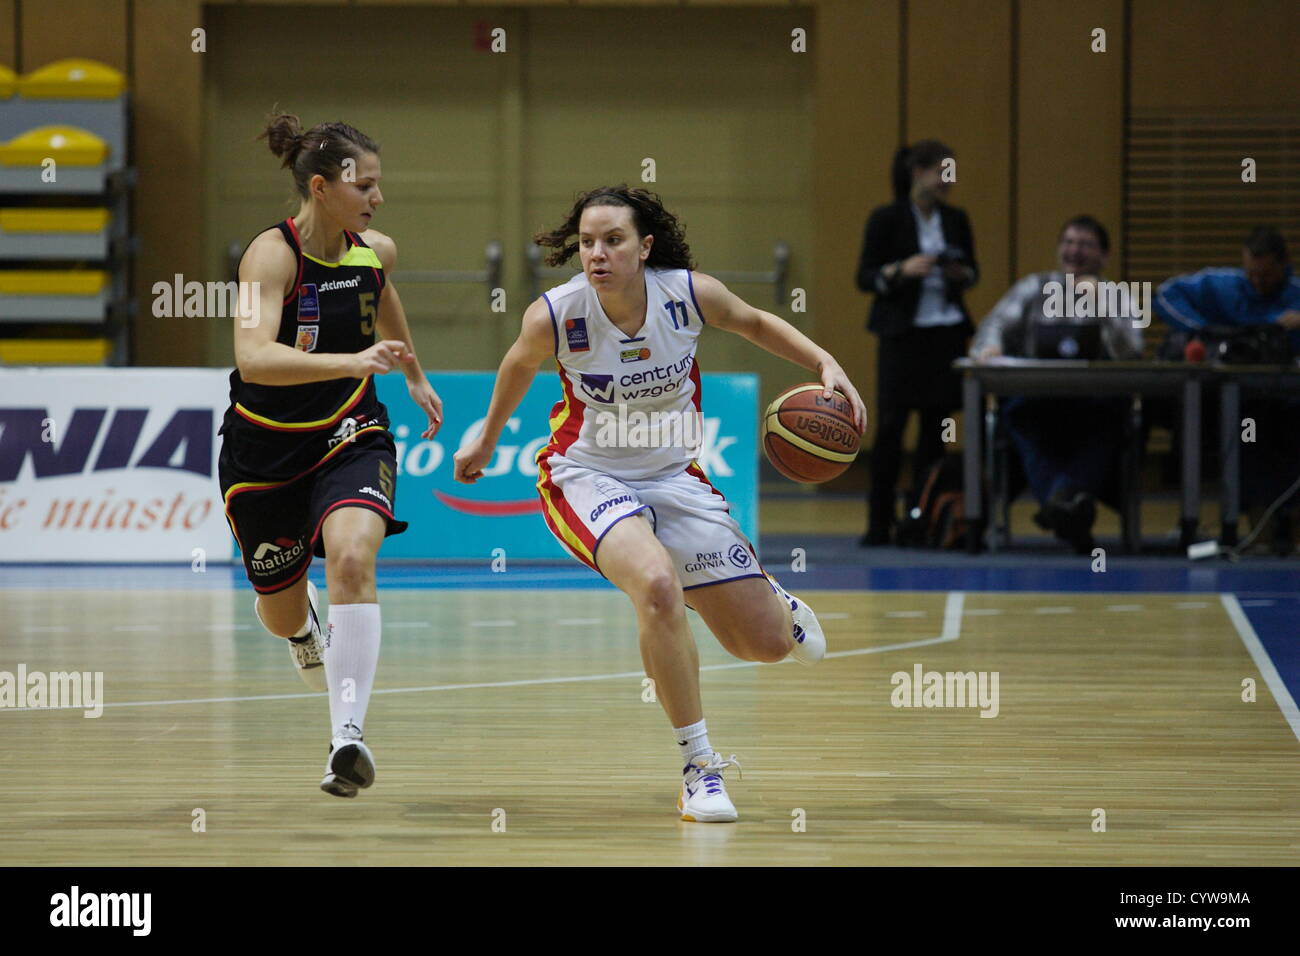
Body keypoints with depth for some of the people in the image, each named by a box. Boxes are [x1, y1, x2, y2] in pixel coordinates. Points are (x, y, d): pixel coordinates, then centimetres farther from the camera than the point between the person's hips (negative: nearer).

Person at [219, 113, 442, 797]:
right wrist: (351, 361, -51)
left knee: (352, 557, -29)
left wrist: (415, 376, 34)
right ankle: (305, 623, 55)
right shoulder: (271, 254, -23)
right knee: (280, 613, 14)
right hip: (265, 448, -2)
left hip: (348, 435, 2)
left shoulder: (376, 252, -5)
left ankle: (348, 735, -32)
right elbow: (254, 357, -39)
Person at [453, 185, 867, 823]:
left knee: (768, 645, 5)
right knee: (656, 584, -35)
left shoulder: (691, 293, -17)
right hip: (587, 477, -3)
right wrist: (488, 437, 19)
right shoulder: (554, 317, -21)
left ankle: (771, 600, 47)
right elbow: (519, 366, 3)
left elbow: (754, 323, 6)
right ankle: (698, 766, -21)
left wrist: (826, 365, -7)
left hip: (674, 476, 3)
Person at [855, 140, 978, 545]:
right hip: (903, 334, -4)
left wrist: (963, 275, -5)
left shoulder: (955, 220, 9)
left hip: (946, 333, 4)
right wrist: (902, 270, -21)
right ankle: (879, 523, -3)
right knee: (890, 426, -7)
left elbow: (972, 271, 18)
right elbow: (865, 277, -5)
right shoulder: (886, 219, -4)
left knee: (935, 428, 3)